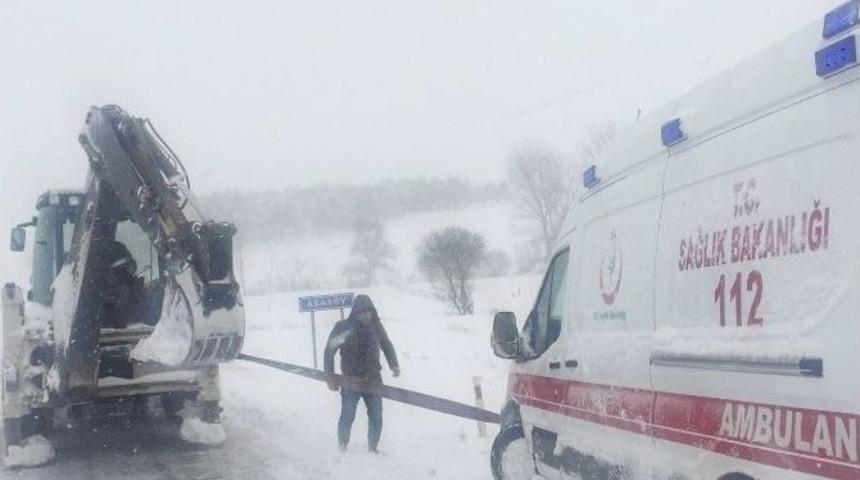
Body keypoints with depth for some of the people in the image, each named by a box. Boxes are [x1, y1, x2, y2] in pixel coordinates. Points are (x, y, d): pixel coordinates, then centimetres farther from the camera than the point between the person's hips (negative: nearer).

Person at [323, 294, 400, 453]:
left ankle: (373, 447, 20)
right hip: (351, 380, -3)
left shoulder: (376, 326, 1)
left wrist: (394, 365, 6)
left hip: (373, 379, 3)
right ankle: (342, 448, 12)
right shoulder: (343, 327, -9)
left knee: (376, 417, 4)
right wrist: (330, 377, -5)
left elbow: (387, 345, 18)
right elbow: (329, 351, -2)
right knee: (347, 417, -4)